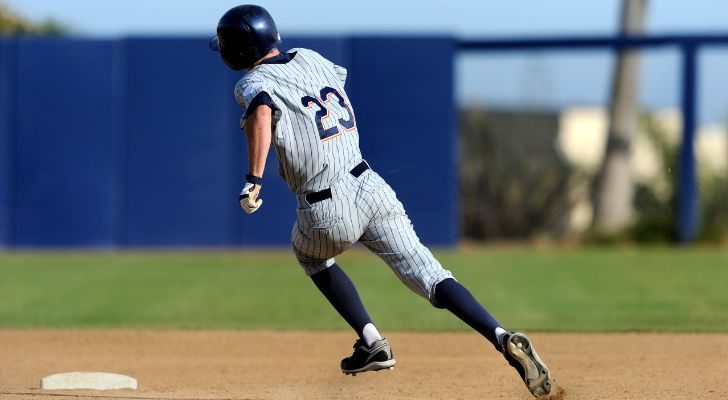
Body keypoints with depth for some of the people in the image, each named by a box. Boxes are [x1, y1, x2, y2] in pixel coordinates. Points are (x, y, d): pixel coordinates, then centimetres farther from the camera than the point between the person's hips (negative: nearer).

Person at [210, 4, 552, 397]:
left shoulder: (254, 82, -5)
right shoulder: (310, 58, 14)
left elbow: (262, 112, -29)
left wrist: (254, 180, -32)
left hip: (328, 211, -5)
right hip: (370, 185, 5)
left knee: (310, 254, 29)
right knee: (428, 275, -1)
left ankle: (372, 342, 17)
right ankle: (503, 339, -22)